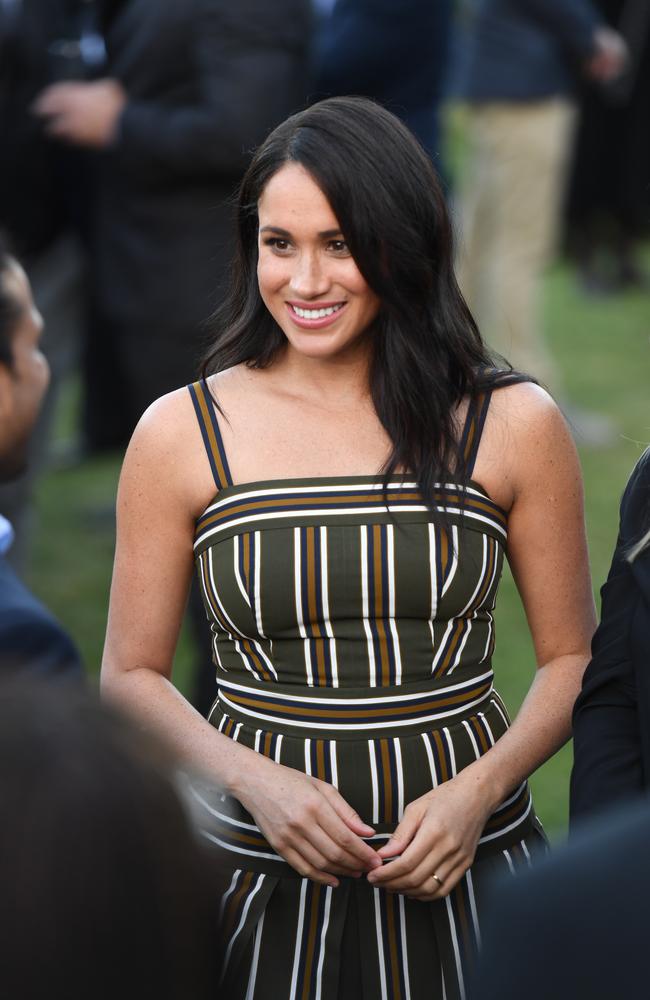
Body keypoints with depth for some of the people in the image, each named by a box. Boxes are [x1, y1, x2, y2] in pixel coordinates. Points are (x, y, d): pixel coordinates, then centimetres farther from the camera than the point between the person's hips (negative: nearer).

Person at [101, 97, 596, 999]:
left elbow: (574, 660, 4)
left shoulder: (512, 424, -2)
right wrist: (257, 780, -13)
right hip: (262, 878, 0)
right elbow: (133, 675, 3)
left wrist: (478, 790, -11)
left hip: (464, 870, 1)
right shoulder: (183, 433, -2)